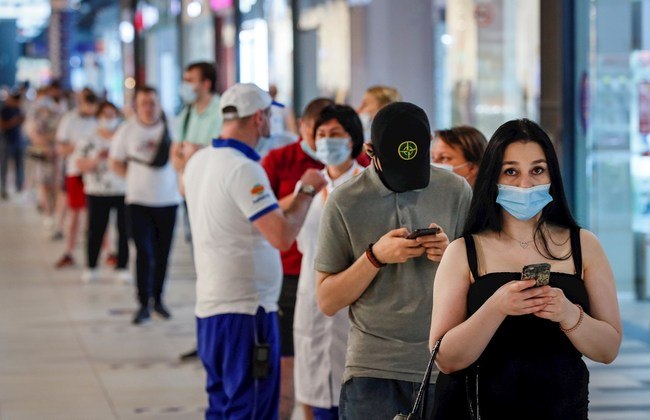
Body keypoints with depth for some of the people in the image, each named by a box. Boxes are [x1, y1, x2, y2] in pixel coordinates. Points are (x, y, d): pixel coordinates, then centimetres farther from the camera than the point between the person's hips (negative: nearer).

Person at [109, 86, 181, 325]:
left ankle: (158, 298, 22)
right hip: (139, 201, -1)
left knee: (162, 253, 7)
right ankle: (143, 304, -2)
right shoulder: (127, 130, 0)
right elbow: (115, 163, 10)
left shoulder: (170, 126, -2)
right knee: (144, 253, -8)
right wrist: (136, 178, 1)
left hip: (168, 200, 1)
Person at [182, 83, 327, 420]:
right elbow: (282, 236, -23)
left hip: (209, 304, 9)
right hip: (246, 309, -9)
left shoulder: (198, 161, 10)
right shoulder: (243, 169, -18)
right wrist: (307, 191, -9)